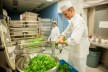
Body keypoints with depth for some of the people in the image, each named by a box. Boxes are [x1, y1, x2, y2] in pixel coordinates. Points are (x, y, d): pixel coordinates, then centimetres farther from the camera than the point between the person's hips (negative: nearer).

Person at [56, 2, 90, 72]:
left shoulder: (79, 21, -29)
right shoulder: (72, 20, 4)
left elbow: (74, 40, -39)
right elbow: (67, 30, 10)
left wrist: (63, 42, -22)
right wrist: (60, 38, -9)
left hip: (80, 50, -9)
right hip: (74, 48, 9)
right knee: (70, 66, 24)